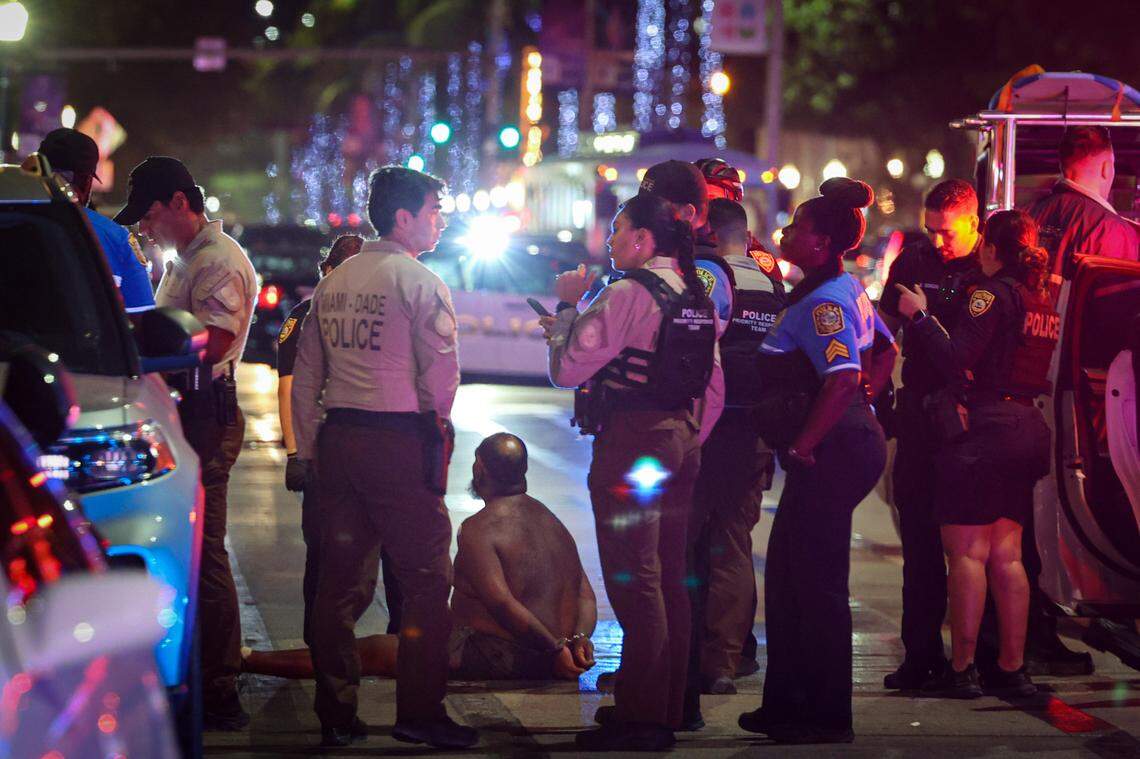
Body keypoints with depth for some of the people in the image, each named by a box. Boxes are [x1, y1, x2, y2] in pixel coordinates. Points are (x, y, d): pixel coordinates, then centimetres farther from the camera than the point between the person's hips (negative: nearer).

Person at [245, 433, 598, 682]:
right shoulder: (552, 520, 14)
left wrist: (555, 649, -20)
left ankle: (250, 659, 7)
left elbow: (501, 602, -24)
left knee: (371, 652, 0)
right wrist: (579, 638, -6)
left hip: (498, 658, -9)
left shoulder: (477, 529, -13)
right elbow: (586, 594, 10)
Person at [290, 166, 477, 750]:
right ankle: (419, 713, -2)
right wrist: (435, 427, 8)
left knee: (338, 577, 9)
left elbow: (306, 375, 16)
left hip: (338, 438, 7)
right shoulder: (419, 282, -7)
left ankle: (336, 716, 12)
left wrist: (308, 449, 20)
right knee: (426, 578, -1)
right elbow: (441, 371, -11)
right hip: (400, 439, -7)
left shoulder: (332, 283, 14)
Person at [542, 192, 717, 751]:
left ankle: (639, 719, -7)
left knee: (634, 581, -7)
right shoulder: (695, 295, 13)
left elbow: (567, 370, -13)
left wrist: (568, 306, -1)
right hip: (679, 440, 9)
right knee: (669, 579, 13)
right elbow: (711, 385, 18)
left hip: (630, 443, -9)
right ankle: (666, 710, 20)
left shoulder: (627, 294, -14)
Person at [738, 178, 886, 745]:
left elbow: (843, 380, -28)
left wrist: (801, 447, -21)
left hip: (830, 456, -11)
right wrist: (867, 400, 20)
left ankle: (827, 717, 2)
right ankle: (788, 702, 22)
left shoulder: (824, 302, -17)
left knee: (817, 584, -4)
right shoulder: (847, 289, 14)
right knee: (787, 574, 15)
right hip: (847, 445, 11)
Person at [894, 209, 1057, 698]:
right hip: (1026, 429, 8)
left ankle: (962, 668, -6)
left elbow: (956, 358, -20)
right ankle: (1012, 668, 11)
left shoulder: (994, 293, -12)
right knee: (1006, 555, 11)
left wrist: (919, 315, -9)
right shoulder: (1044, 300, 12)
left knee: (967, 552, -5)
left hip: (982, 428, -8)